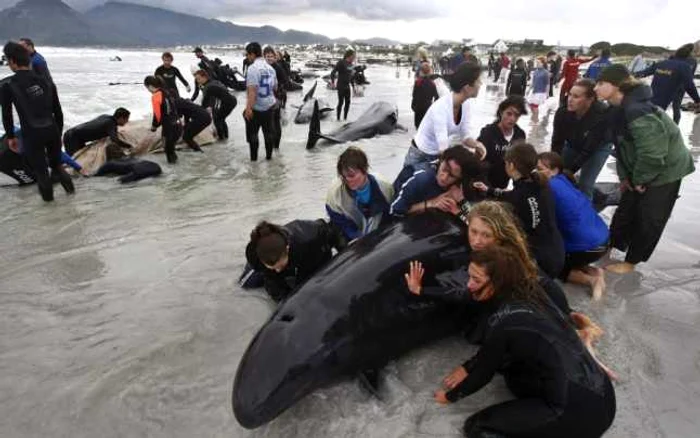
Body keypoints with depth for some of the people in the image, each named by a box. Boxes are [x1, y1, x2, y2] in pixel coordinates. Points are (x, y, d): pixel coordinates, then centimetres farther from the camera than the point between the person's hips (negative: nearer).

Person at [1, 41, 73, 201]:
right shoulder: (46, 81, 6)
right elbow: (58, 111, 9)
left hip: (31, 134, -4)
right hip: (52, 131, 4)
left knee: (40, 169, 13)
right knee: (56, 164, 24)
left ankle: (48, 195, 26)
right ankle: (70, 188, 20)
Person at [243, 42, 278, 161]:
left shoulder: (253, 68, -17)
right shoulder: (270, 68, 6)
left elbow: (252, 90, -25)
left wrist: (248, 108, -27)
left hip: (256, 107, -6)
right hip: (270, 105, 7)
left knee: (252, 133, 7)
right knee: (269, 131, 14)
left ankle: (253, 157, 11)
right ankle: (269, 155, 22)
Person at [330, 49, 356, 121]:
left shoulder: (350, 64, 11)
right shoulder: (341, 63, -11)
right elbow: (333, 72, -15)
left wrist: (353, 86, 20)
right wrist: (332, 82, -25)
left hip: (347, 87, 7)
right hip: (340, 86, -7)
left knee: (348, 102, 6)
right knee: (341, 102, -5)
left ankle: (345, 118, 17)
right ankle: (338, 119, 4)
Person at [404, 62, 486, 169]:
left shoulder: (466, 105, -9)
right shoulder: (441, 108, -32)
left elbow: (465, 136, -5)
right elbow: (443, 150, -37)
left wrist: (476, 144, -25)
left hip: (438, 155, 7)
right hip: (419, 158, -6)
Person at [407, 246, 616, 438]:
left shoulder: (505, 321, -19)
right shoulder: (528, 295, 4)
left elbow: (485, 372, -2)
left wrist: (450, 396, 13)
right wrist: (467, 368, 20)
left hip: (582, 410, -8)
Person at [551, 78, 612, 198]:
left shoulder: (601, 114, -38)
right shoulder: (562, 112, -29)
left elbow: (588, 151, -35)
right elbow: (557, 143, -23)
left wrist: (567, 171, -40)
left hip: (599, 147, -3)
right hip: (573, 144, 3)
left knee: (585, 185, -14)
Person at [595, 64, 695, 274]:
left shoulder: (636, 111, -33)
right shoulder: (621, 109, -1)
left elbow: (652, 153, -32)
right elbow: (622, 145, 7)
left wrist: (639, 179, -18)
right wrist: (625, 175, 4)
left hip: (665, 171, -9)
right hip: (641, 171, 9)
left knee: (648, 218, 4)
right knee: (626, 210, 17)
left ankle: (630, 262, 17)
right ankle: (612, 247, 32)